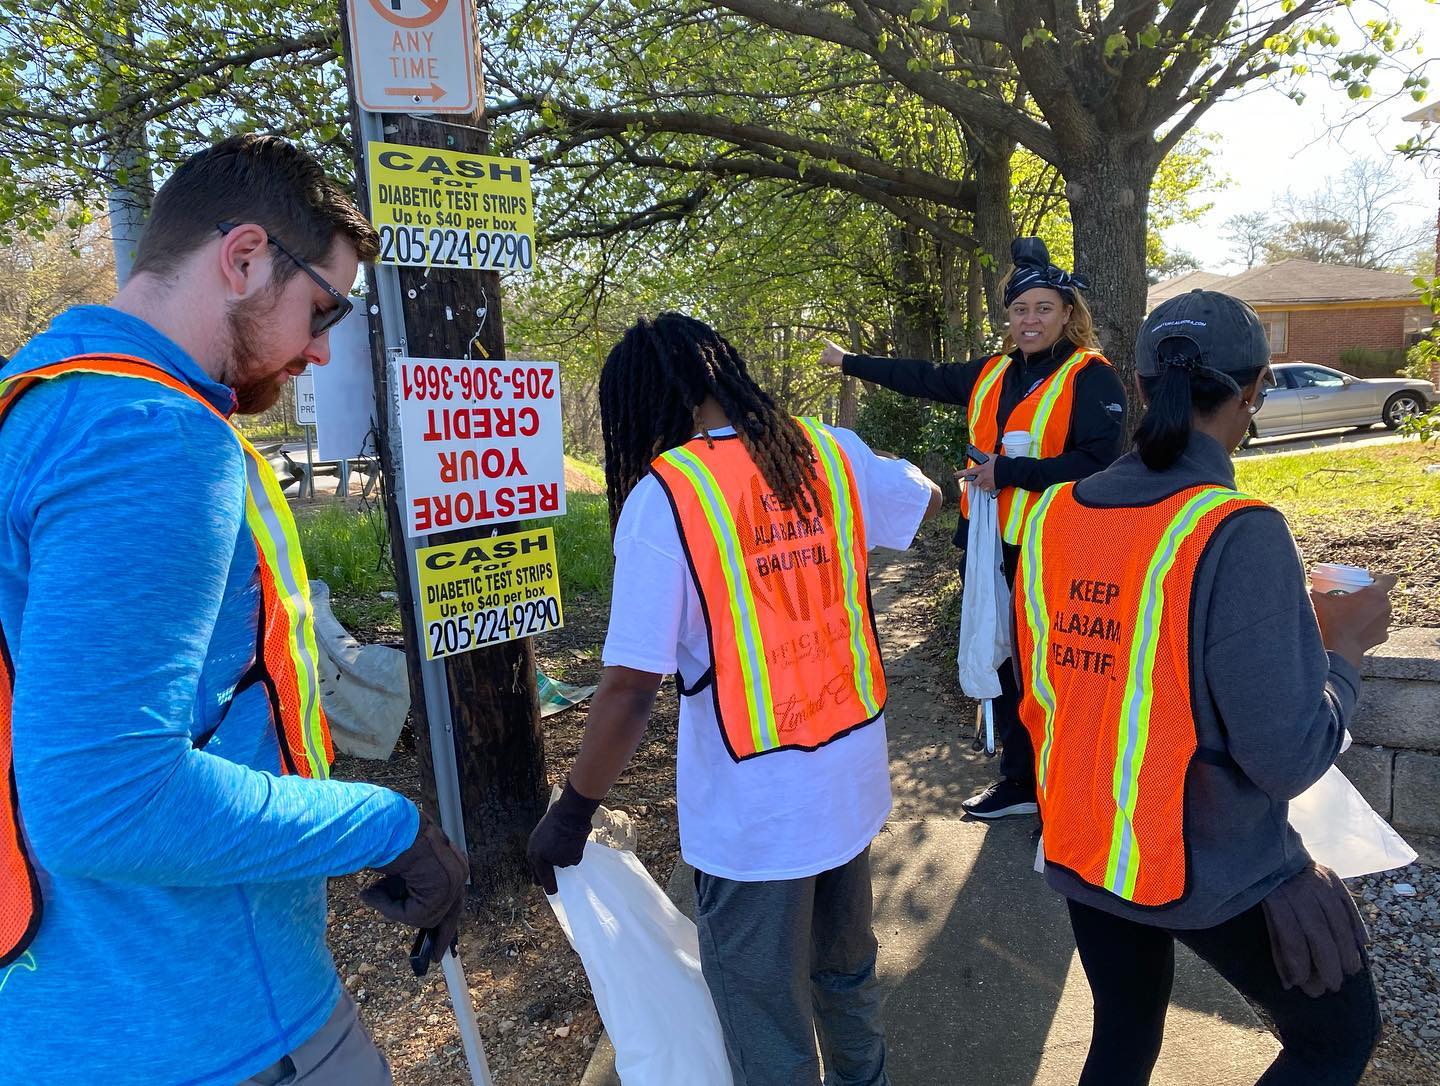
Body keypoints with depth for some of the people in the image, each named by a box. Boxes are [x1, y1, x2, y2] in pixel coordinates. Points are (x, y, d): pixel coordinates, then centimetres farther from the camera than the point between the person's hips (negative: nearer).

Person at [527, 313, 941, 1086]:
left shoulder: (664, 492, -18)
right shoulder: (832, 453, -2)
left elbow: (632, 686, -21)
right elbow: (926, 499, 19)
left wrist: (573, 809, -8)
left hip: (754, 810, -6)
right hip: (852, 779, 6)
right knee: (845, 970, 31)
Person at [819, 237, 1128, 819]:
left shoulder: (1091, 378, -9)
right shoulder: (992, 374, 12)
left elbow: (1096, 464, -19)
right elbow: (924, 378, 22)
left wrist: (1008, 472, -21)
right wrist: (849, 361, 27)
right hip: (990, 546, 8)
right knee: (1001, 663, 16)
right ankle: (1018, 781, 32)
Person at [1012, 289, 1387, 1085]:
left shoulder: (1052, 513, -7)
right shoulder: (1239, 535, -24)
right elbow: (1289, 758, -22)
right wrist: (1343, 645, -5)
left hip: (1078, 851, 5)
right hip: (1213, 871, -5)